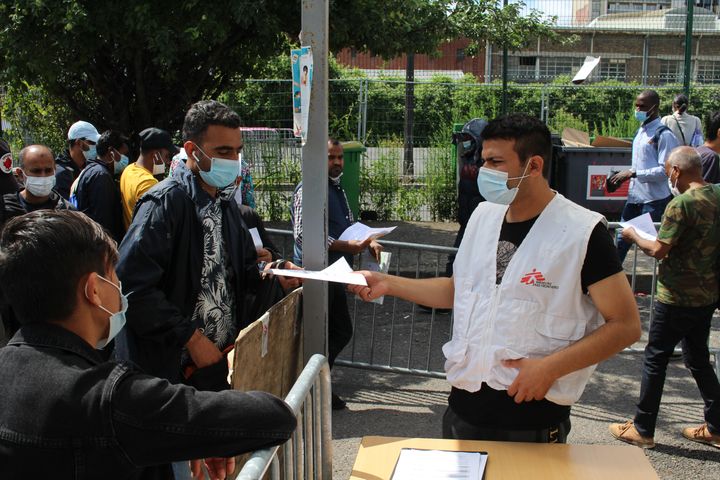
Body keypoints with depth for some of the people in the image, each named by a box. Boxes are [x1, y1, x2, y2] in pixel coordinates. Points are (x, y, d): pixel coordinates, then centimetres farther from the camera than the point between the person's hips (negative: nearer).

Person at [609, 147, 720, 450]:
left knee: (655, 359, 4)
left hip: (677, 297, -8)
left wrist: (634, 236, -3)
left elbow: (659, 250, -19)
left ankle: (642, 430, 13)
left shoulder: (681, 203, -21)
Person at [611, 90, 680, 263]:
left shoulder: (663, 134, -13)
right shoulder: (640, 131, 14)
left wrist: (633, 173, -20)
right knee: (621, 238, 14)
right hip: (635, 195, 8)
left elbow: (665, 170, -20)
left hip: (655, 198, -8)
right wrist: (625, 175, 8)